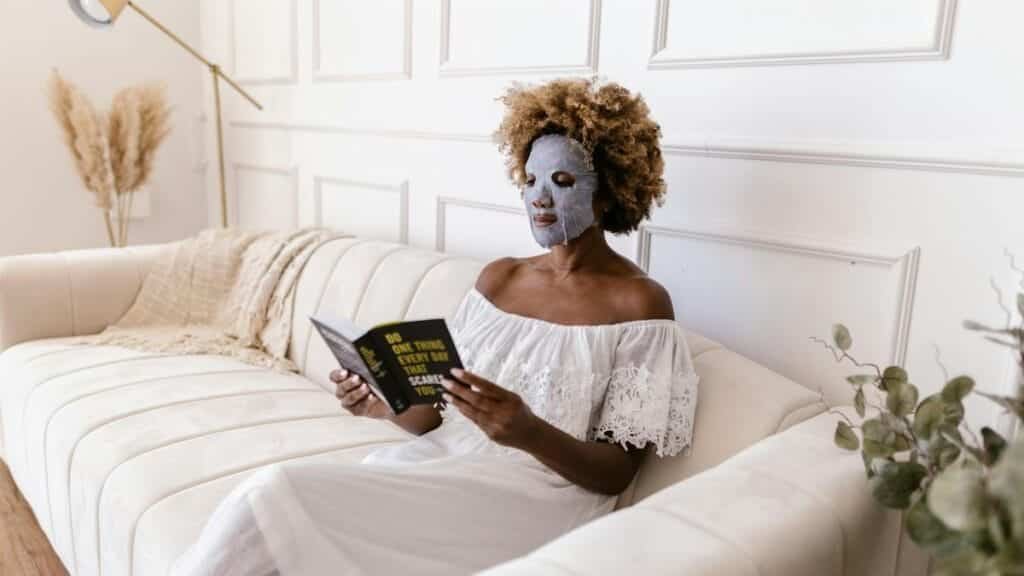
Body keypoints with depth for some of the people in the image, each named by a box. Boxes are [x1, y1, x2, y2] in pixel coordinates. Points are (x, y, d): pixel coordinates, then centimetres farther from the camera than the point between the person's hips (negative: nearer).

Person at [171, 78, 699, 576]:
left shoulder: (640, 303, -6)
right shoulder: (498, 277, 12)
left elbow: (617, 472, -8)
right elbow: (441, 413, 11)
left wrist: (530, 434, -27)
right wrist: (384, 404, -11)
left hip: (532, 496, -5)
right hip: (441, 463, 5)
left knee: (275, 498, -22)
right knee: (274, 504, -23)